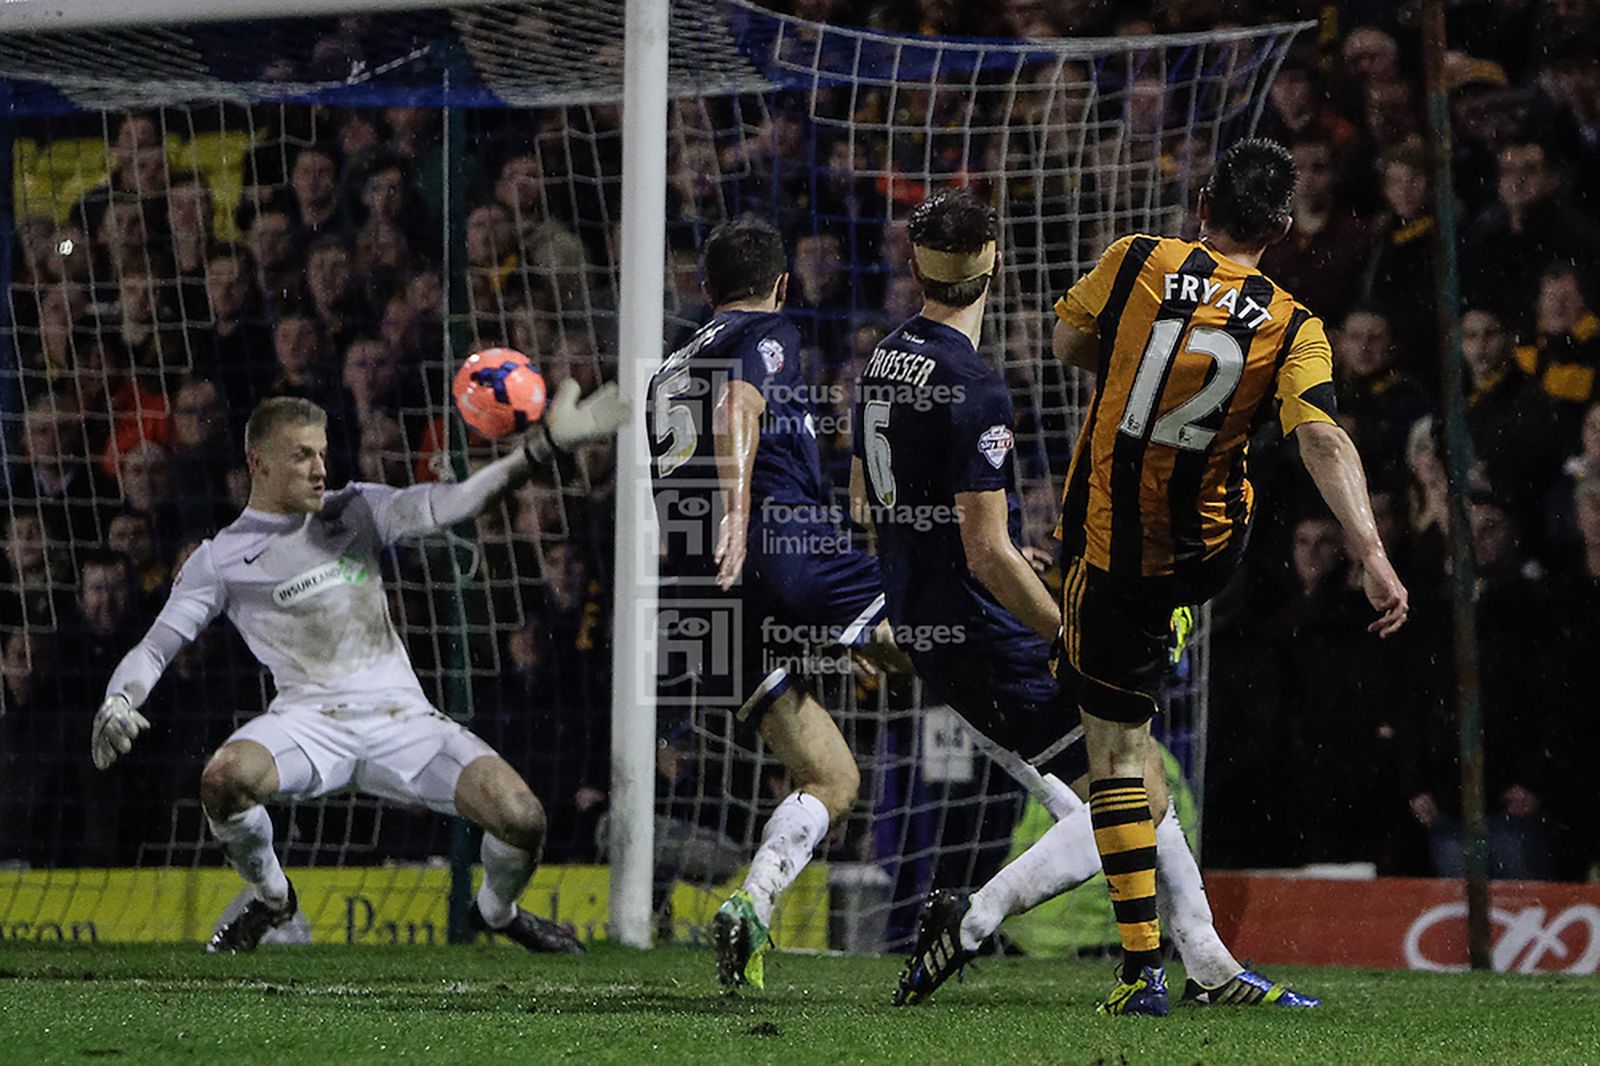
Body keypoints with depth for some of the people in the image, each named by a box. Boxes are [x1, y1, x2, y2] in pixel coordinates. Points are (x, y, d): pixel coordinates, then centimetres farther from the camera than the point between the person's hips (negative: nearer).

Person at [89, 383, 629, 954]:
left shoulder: (355, 511, 10)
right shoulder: (221, 559, 3)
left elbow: (449, 504, 0)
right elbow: (156, 646, 2)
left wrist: (541, 446, -13)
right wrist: (117, 703, -20)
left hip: (400, 716, 2)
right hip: (310, 715, -2)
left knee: (522, 821, -17)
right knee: (224, 778, -34)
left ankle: (497, 911, 20)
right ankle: (271, 897, -1)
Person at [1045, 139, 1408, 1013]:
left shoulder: (1136, 263, -10)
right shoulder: (1291, 329, -10)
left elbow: (1068, 345, 6)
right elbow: (1323, 442, -22)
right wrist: (1371, 557, -28)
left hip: (1108, 547, -2)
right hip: (1210, 553, 2)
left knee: (1116, 750, 3)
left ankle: (1141, 968, -3)